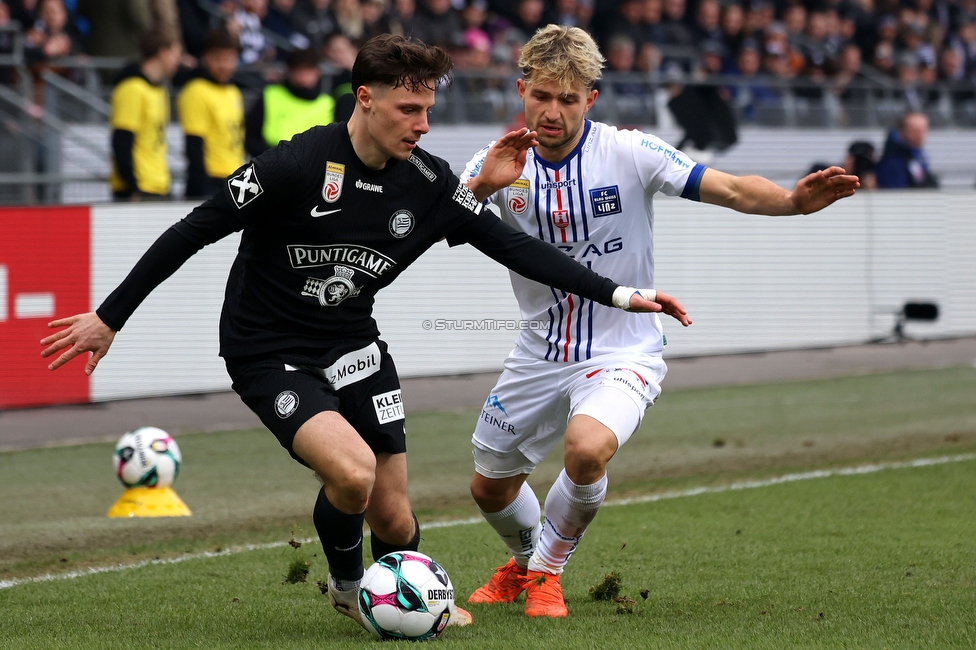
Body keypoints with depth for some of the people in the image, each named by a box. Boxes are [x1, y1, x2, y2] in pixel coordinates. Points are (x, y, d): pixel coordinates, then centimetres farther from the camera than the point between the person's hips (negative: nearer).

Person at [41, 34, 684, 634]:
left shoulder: (428, 181, -8)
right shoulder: (296, 166, -24)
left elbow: (514, 246, -3)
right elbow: (194, 231, -17)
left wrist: (621, 295, -9)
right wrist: (109, 317, -14)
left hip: (352, 347, 5)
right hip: (269, 355, -5)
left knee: (392, 517, 1)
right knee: (352, 470, -27)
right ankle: (347, 584, 5)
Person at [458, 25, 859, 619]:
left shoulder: (628, 153, -16)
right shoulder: (500, 164, -8)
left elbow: (731, 190, -22)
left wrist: (793, 201, -42)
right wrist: (480, 188, -45)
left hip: (623, 352, -4)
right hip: (542, 353, 4)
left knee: (588, 448, -33)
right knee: (491, 488, 15)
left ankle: (547, 572, -4)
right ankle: (523, 563, 52)